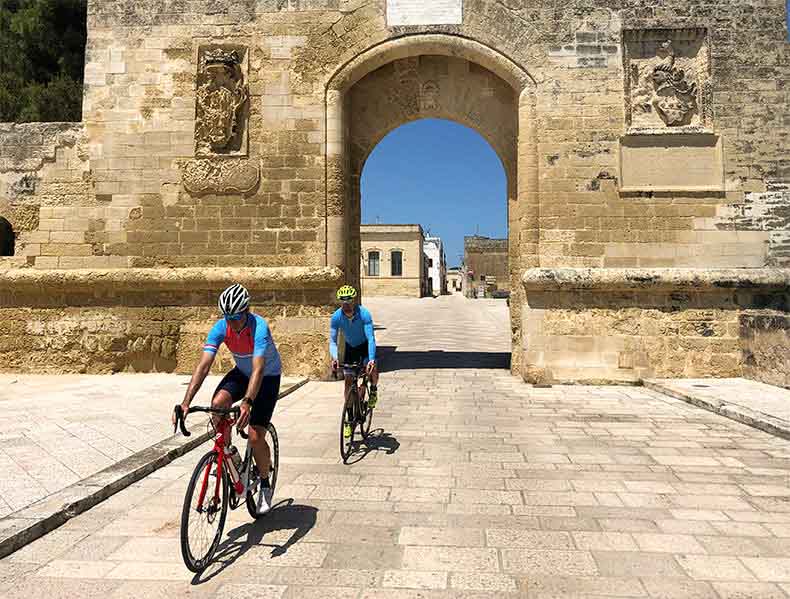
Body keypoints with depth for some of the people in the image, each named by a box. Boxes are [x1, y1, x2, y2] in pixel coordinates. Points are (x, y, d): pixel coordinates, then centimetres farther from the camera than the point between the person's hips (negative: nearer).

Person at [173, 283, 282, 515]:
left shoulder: (259, 327, -34)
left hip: (268, 376, -4)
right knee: (217, 404, -27)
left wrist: (247, 403, -61)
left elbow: (258, 369, -46)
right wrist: (186, 402, -38)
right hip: (242, 372, 4)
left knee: (255, 437, -12)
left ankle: (265, 485, 13)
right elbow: (204, 365, -27)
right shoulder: (221, 327, -21)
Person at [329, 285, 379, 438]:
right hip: (350, 348, 2)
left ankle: (373, 390, 5)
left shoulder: (364, 314, -31)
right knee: (348, 381, -3)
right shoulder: (336, 317, -23)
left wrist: (372, 359, -50)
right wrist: (334, 357, -41)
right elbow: (332, 341, -21)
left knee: (372, 369, -30)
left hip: (365, 346, -2)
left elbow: (371, 338, -37)